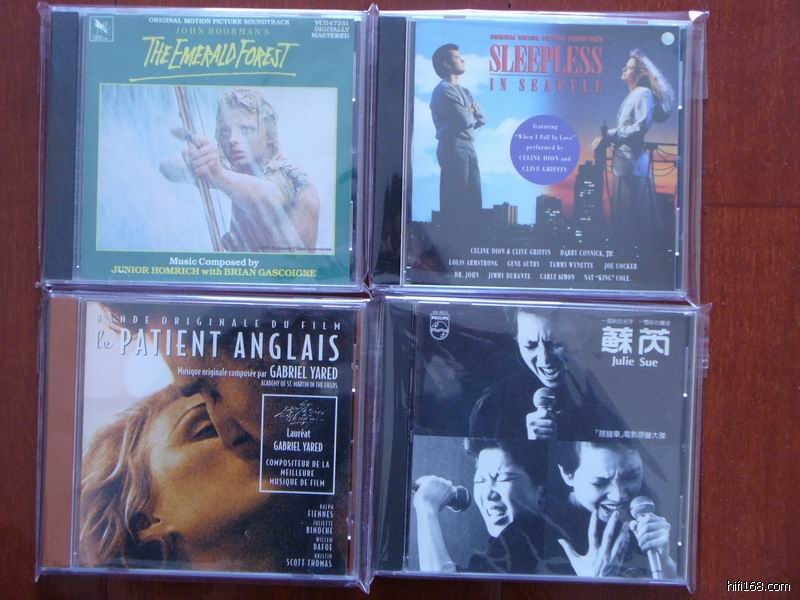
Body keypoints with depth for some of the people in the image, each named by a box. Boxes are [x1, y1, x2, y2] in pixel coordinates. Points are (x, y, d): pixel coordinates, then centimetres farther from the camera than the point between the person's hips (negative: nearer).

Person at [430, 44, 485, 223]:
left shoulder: (464, 91, 22)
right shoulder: (444, 90, -7)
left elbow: (481, 119, 14)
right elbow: (464, 121, -16)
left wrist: (469, 113, -5)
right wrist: (471, 114, 6)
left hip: (469, 149, 9)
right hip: (453, 149, -9)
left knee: (474, 201, 8)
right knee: (455, 202, -7)